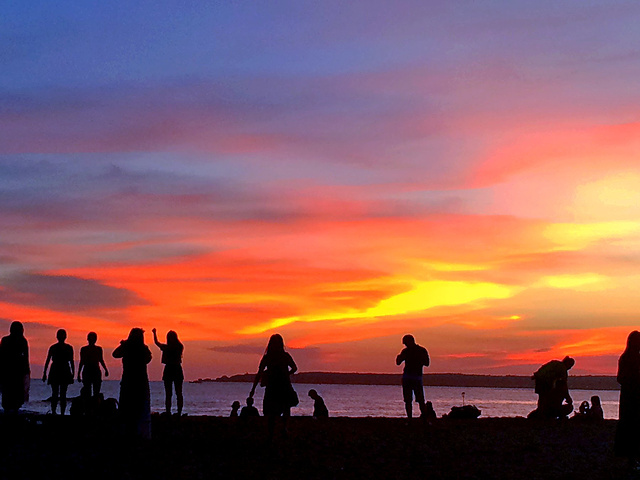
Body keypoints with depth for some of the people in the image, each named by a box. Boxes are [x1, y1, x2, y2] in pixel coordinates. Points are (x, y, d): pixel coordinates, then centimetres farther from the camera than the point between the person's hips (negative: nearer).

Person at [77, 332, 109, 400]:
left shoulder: (99, 349, 9)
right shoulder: (83, 349, 5)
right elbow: (81, 362, 9)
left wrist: (106, 370, 7)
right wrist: (78, 374, 7)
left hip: (96, 372, 2)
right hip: (87, 371, -2)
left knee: (97, 391, -2)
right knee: (87, 392, -7)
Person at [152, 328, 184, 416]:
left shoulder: (165, 347, -7)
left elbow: (156, 342, 5)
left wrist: (155, 333, 17)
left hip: (168, 370, -2)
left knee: (168, 394, 0)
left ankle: (168, 412, -1)